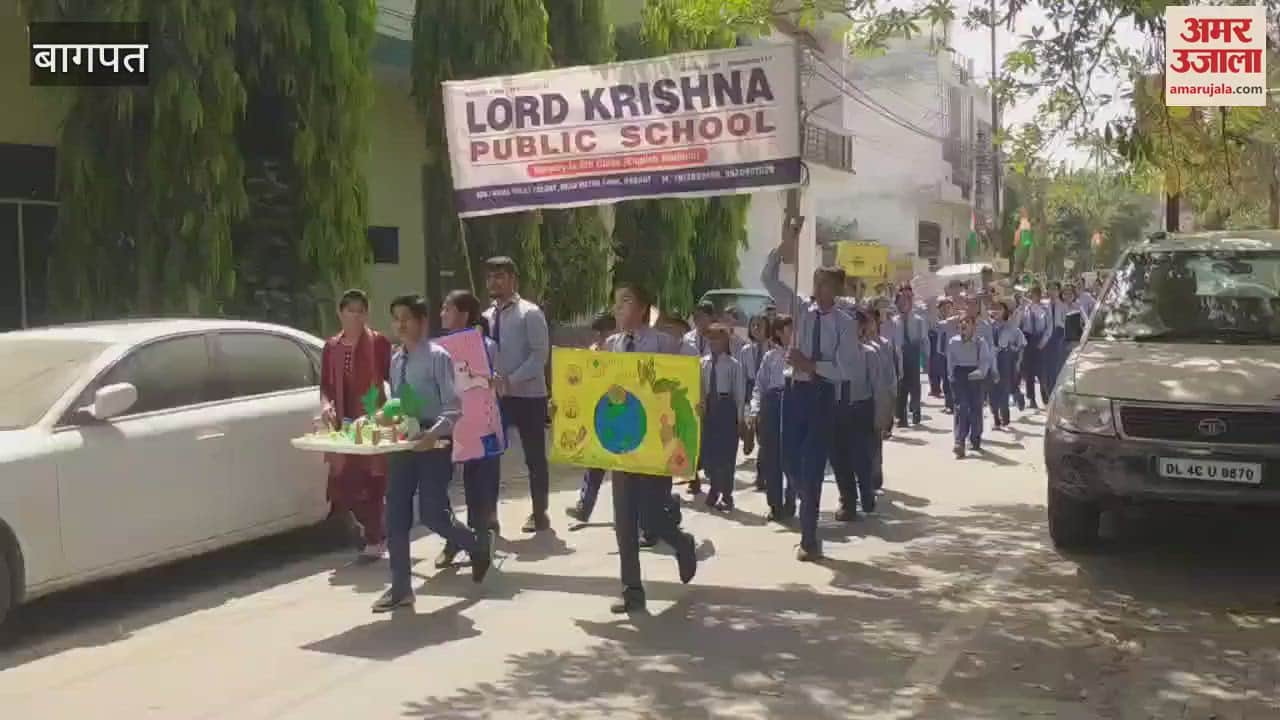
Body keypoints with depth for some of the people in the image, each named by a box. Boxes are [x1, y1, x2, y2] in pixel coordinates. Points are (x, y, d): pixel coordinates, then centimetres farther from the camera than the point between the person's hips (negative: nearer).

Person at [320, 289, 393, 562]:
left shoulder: (378, 342, -3)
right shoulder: (331, 346, 10)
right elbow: (325, 384, 12)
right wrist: (325, 404, -6)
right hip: (343, 422, 5)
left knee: (370, 482, -3)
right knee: (343, 483, 6)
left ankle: (373, 539, 11)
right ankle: (375, 530, 29)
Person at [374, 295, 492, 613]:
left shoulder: (437, 357, -10)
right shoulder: (396, 360, 12)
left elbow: (453, 407, -16)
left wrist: (433, 433, -31)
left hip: (433, 444, -7)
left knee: (432, 515, -6)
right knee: (396, 517, 4)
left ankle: (479, 543, 25)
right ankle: (401, 589, 15)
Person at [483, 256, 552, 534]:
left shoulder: (530, 313, -8)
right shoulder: (487, 316, 9)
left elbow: (540, 354, -15)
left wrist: (511, 380, -23)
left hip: (527, 395, -5)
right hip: (495, 396, 5)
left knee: (534, 457, 7)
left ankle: (539, 513, 21)